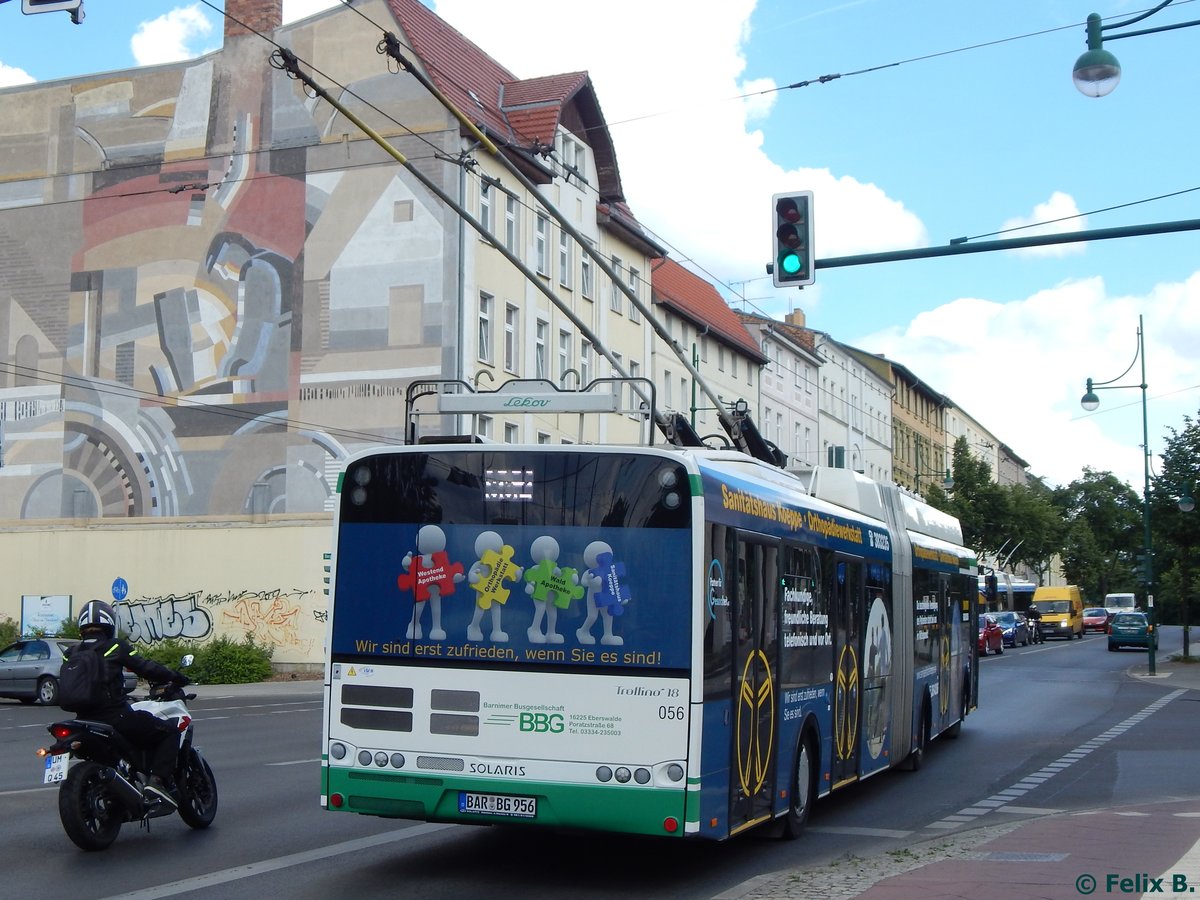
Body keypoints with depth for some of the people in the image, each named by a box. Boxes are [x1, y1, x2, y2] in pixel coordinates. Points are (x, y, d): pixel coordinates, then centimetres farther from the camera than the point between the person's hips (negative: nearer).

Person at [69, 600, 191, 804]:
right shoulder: (116, 647, -4)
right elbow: (146, 668, -7)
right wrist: (176, 678, 6)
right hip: (116, 717, -6)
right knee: (169, 732, 5)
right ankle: (158, 779, -14)